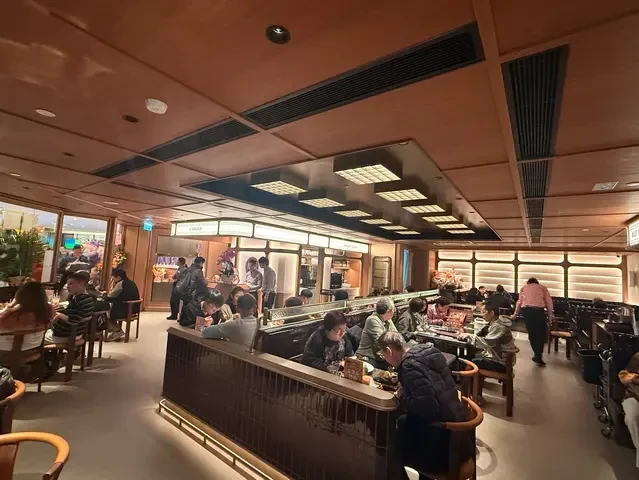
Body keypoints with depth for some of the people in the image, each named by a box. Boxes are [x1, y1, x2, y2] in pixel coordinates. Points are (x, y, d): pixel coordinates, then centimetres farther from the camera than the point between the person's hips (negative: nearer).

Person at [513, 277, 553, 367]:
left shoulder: (523, 288, 22)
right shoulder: (543, 288, 19)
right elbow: (549, 302, 9)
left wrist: (515, 314, 26)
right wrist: (550, 315, 18)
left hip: (526, 310, 1)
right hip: (539, 310, -1)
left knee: (532, 334, 11)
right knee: (541, 334, 7)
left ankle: (537, 355, 19)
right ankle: (538, 357, 4)